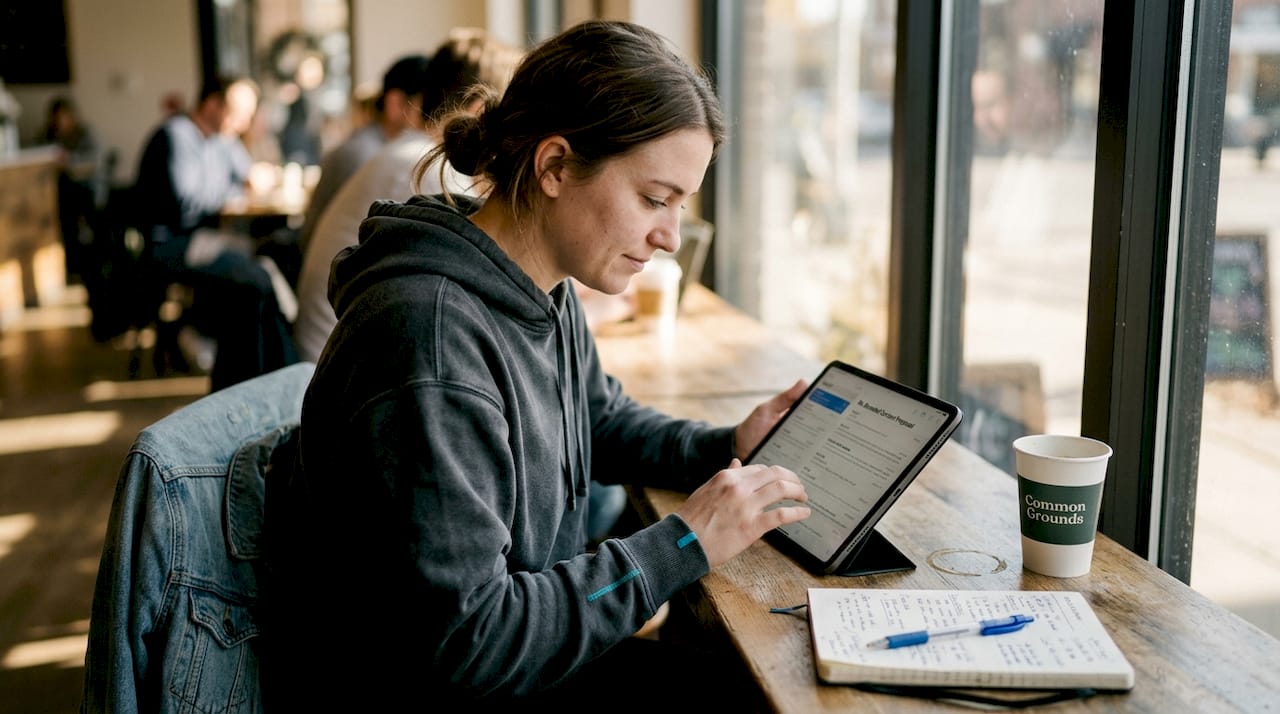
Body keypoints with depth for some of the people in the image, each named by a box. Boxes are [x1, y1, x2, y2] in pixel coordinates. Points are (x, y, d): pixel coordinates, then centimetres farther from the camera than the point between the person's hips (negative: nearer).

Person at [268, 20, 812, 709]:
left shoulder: (547, 293, 0)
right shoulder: (433, 338, -29)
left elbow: (602, 421, 20)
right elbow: (464, 644, -28)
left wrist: (725, 447, 2)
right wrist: (681, 545, -24)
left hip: (523, 656, 8)